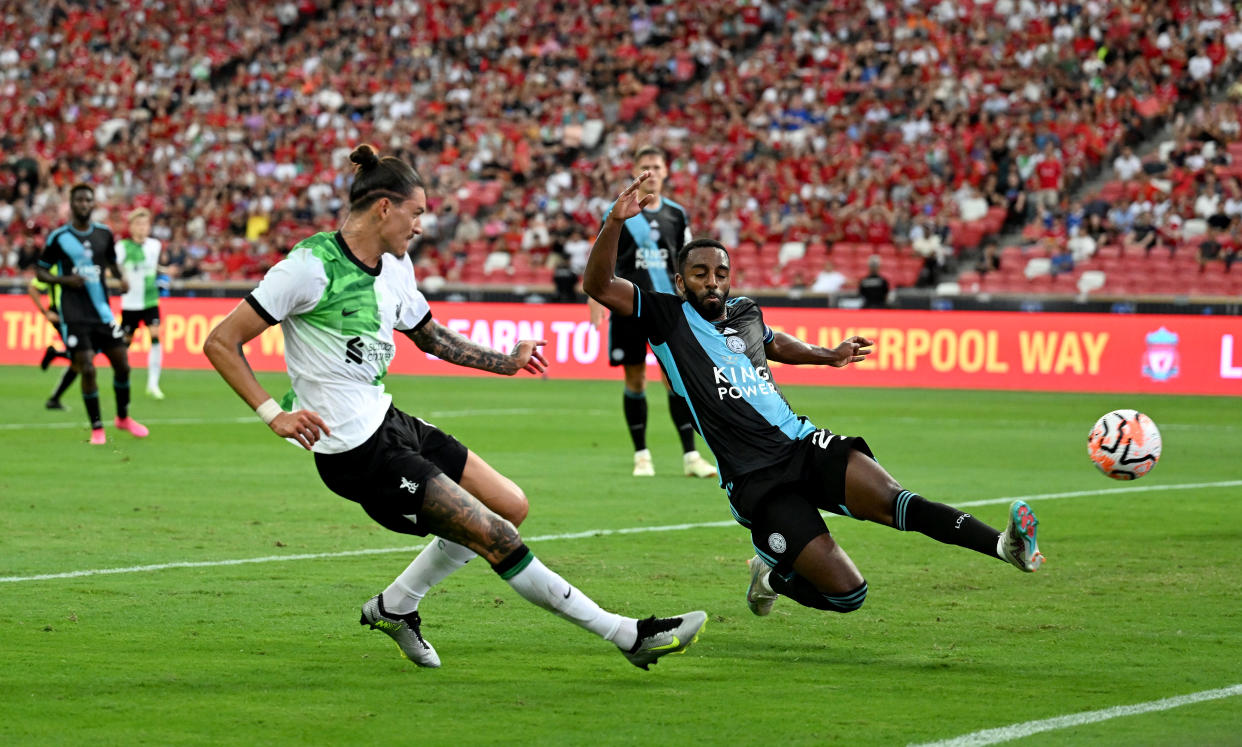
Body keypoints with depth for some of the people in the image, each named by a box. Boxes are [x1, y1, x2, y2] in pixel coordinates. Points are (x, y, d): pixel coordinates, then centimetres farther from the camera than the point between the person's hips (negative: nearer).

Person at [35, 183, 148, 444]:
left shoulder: (104, 234, 6)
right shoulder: (58, 237, -4)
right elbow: (40, 271, 2)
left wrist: (120, 278, 1)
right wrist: (64, 280, -16)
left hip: (102, 312, 4)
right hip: (74, 317, -4)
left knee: (122, 365, 4)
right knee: (87, 370, -11)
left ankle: (123, 417, 28)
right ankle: (97, 428, 4)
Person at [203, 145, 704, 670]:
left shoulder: (393, 266, 8)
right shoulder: (313, 266, -17)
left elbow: (430, 335, 28)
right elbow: (220, 342, -16)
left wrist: (506, 362, 35)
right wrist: (274, 414, -24)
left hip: (389, 423, 10)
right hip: (356, 453, -10)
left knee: (510, 506, 11)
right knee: (497, 537, -10)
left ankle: (393, 607, 23)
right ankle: (629, 636, -2)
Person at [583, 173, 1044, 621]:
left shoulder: (745, 313, 18)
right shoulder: (668, 318, 1)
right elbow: (598, 286, -12)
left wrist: (828, 356, 40)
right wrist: (616, 221, -25)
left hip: (806, 446, 5)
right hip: (757, 482, -5)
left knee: (891, 500, -26)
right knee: (847, 592, -14)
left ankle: (1004, 546, -41)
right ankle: (773, 574, 17)